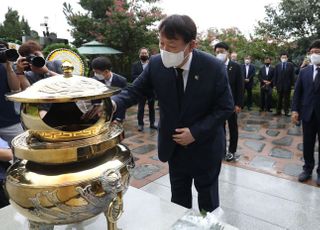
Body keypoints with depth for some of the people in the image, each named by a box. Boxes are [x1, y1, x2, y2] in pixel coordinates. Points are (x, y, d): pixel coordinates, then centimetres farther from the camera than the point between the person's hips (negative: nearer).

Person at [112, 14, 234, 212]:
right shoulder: (156, 64, -14)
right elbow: (135, 91, -9)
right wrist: (113, 103, -31)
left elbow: (226, 107, -15)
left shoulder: (214, 67, -21)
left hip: (206, 146, -2)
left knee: (207, 196, 21)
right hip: (175, 145, 2)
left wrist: (196, 132, -22)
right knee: (178, 197, 21)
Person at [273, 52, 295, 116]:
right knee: (279, 99, 9)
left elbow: (292, 75, -1)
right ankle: (278, 111, 15)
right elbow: (275, 76, 3)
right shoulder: (277, 66, 4)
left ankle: (286, 112, 12)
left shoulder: (291, 65, 1)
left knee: (287, 99, 6)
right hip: (279, 85, 1)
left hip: (287, 85, -1)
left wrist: (292, 84, -6)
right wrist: (274, 84, -3)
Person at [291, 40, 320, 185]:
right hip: (308, 113, 3)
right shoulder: (304, 71, 6)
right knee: (307, 143, 11)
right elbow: (297, 91, 5)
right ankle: (308, 168, 26)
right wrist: (295, 110, -3)